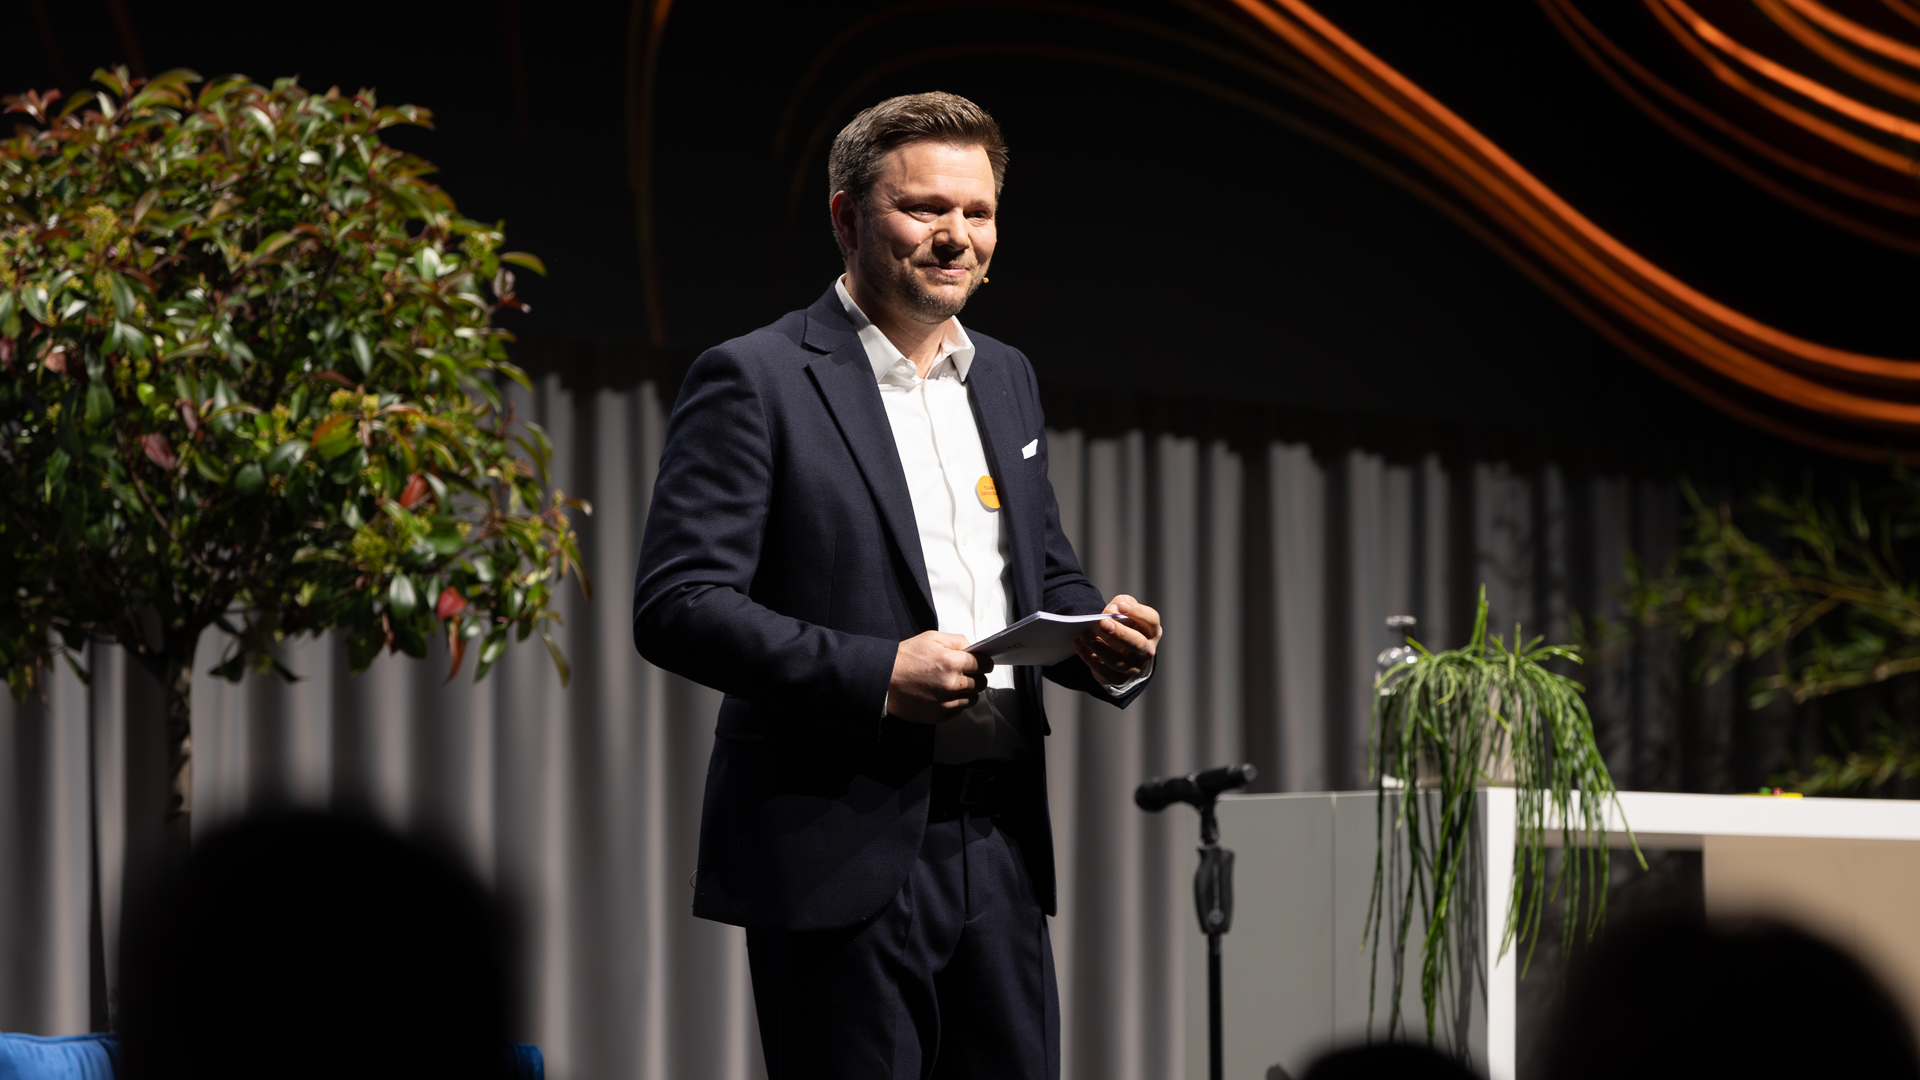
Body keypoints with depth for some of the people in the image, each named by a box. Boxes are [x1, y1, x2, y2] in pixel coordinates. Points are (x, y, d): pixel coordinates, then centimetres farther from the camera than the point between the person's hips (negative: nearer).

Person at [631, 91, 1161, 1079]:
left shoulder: (1005, 379, 18)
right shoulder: (754, 381, -5)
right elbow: (676, 607, -13)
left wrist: (1103, 641, 2)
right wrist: (874, 674, -21)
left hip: (997, 847, 7)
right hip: (839, 849, -6)